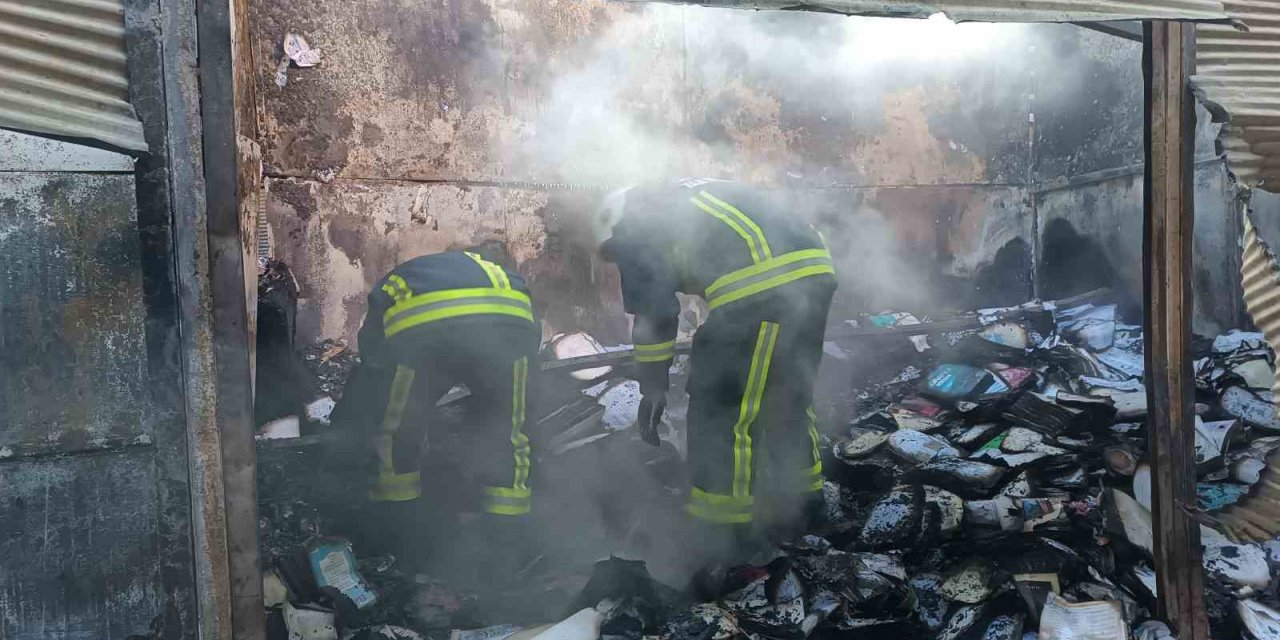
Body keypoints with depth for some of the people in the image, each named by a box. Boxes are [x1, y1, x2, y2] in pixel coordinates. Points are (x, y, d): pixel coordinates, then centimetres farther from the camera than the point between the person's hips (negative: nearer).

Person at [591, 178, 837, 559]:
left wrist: (652, 391, 12)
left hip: (764, 287, -9)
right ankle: (798, 506, 38)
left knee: (720, 409, 5)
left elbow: (653, 318, 2)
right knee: (790, 398, 23)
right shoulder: (689, 198, 33)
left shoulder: (636, 234, 8)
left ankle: (723, 531, 16)